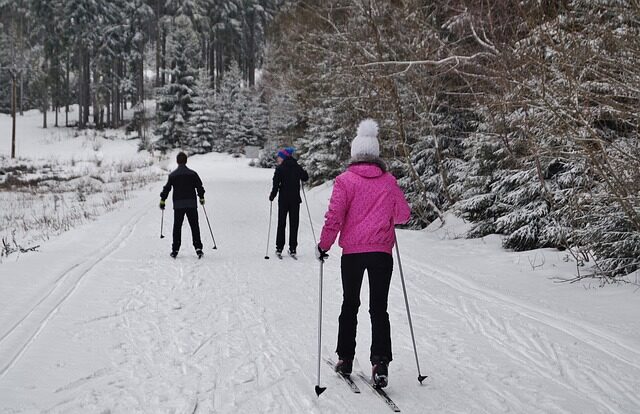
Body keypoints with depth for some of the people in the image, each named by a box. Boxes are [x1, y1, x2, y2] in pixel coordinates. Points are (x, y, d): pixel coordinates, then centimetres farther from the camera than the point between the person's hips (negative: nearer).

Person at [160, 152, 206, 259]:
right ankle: (198, 248, -4)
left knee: (177, 227, 6)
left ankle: (175, 250, 4)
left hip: (178, 205, 0)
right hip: (191, 204, 0)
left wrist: (162, 200, 12)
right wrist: (201, 198, 21)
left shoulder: (172, 175, 0)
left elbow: (167, 188, 1)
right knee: (194, 226, 4)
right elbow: (199, 186, 5)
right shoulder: (192, 174, 1)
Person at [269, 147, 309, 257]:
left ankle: (279, 248, 5)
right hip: (295, 199, 3)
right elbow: (305, 178, 15)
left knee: (281, 224, 7)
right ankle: (292, 249, 5)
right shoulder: (297, 167, 2)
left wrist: (272, 196, -1)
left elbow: (276, 184, -13)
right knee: (294, 224, 7)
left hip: (283, 199, -3)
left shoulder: (280, 169, -9)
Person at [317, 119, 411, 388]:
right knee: (379, 308, 4)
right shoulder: (389, 181, 3)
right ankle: (380, 364, -8)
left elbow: (334, 216, -10)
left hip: (353, 251, -1)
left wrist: (324, 245, 1)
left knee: (350, 305, 15)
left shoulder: (346, 180, -5)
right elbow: (403, 215, 11)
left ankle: (345, 359, 19)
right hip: (382, 252, 1)